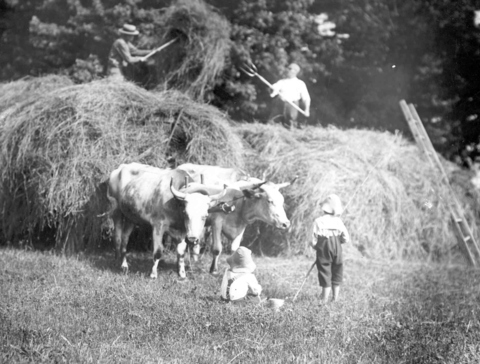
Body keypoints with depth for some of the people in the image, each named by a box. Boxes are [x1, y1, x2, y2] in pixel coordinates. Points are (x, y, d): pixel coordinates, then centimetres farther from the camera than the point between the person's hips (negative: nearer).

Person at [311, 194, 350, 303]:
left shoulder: (318, 222, -10)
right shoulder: (338, 221, -3)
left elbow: (314, 241, -9)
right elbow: (346, 239, -2)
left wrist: (315, 245, 12)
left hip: (323, 251, -2)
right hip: (337, 251, 2)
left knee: (325, 276, 1)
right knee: (336, 275, 13)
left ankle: (324, 300, 1)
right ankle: (335, 298, 18)